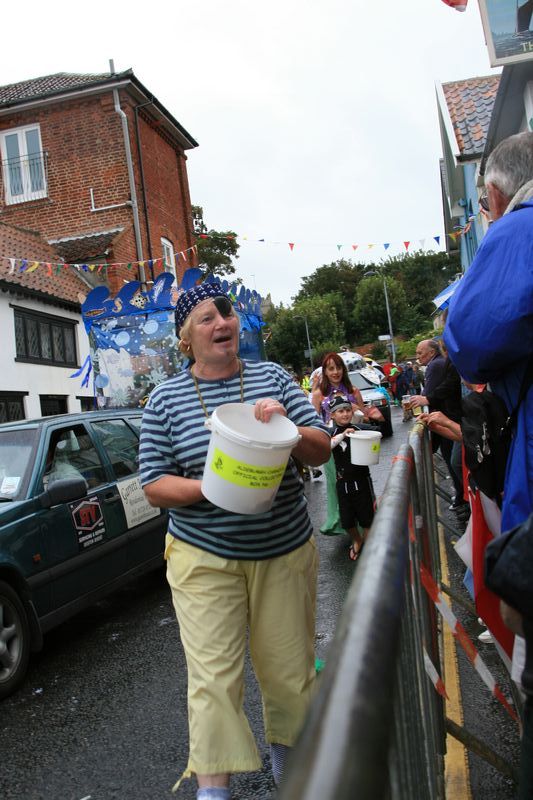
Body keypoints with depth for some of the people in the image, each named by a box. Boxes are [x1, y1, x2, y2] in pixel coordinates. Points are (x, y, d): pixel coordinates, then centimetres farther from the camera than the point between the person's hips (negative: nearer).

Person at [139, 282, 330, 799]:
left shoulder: (272, 378, 2)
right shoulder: (166, 398, -1)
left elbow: (322, 451, 1)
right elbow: (153, 485, -3)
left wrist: (289, 429, -21)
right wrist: (207, 488, -22)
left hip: (285, 552, 2)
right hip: (204, 560, -2)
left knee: (290, 668, 14)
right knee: (213, 678, -2)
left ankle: (287, 757, 39)